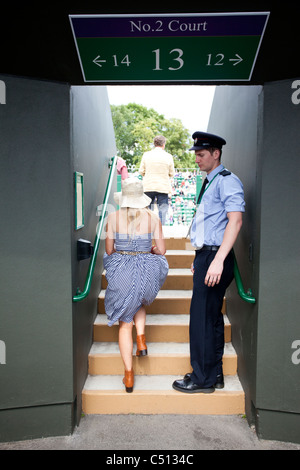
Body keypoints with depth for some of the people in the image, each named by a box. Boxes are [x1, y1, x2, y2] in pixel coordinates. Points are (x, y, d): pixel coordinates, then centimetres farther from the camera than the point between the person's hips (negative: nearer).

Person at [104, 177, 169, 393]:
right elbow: (162, 250, -2)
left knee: (125, 323, 12)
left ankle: (129, 375, 15)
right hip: (146, 270, 1)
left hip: (121, 271, -1)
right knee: (140, 302, 35)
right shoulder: (153, 217, -4)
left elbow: (109, 250, 1)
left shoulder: (113, 217, -5)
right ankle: (141, 339, 17)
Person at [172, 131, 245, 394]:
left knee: (202, 317, -4)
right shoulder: (210, 183, 19)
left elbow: (235, 220, -20)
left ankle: (203, 379, 10)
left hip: (216, 257, -10)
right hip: (206, 255, 10)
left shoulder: (227, 181, -9)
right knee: (212, 316, 14)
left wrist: (218, 260, -27)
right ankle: (214, 374, 27)